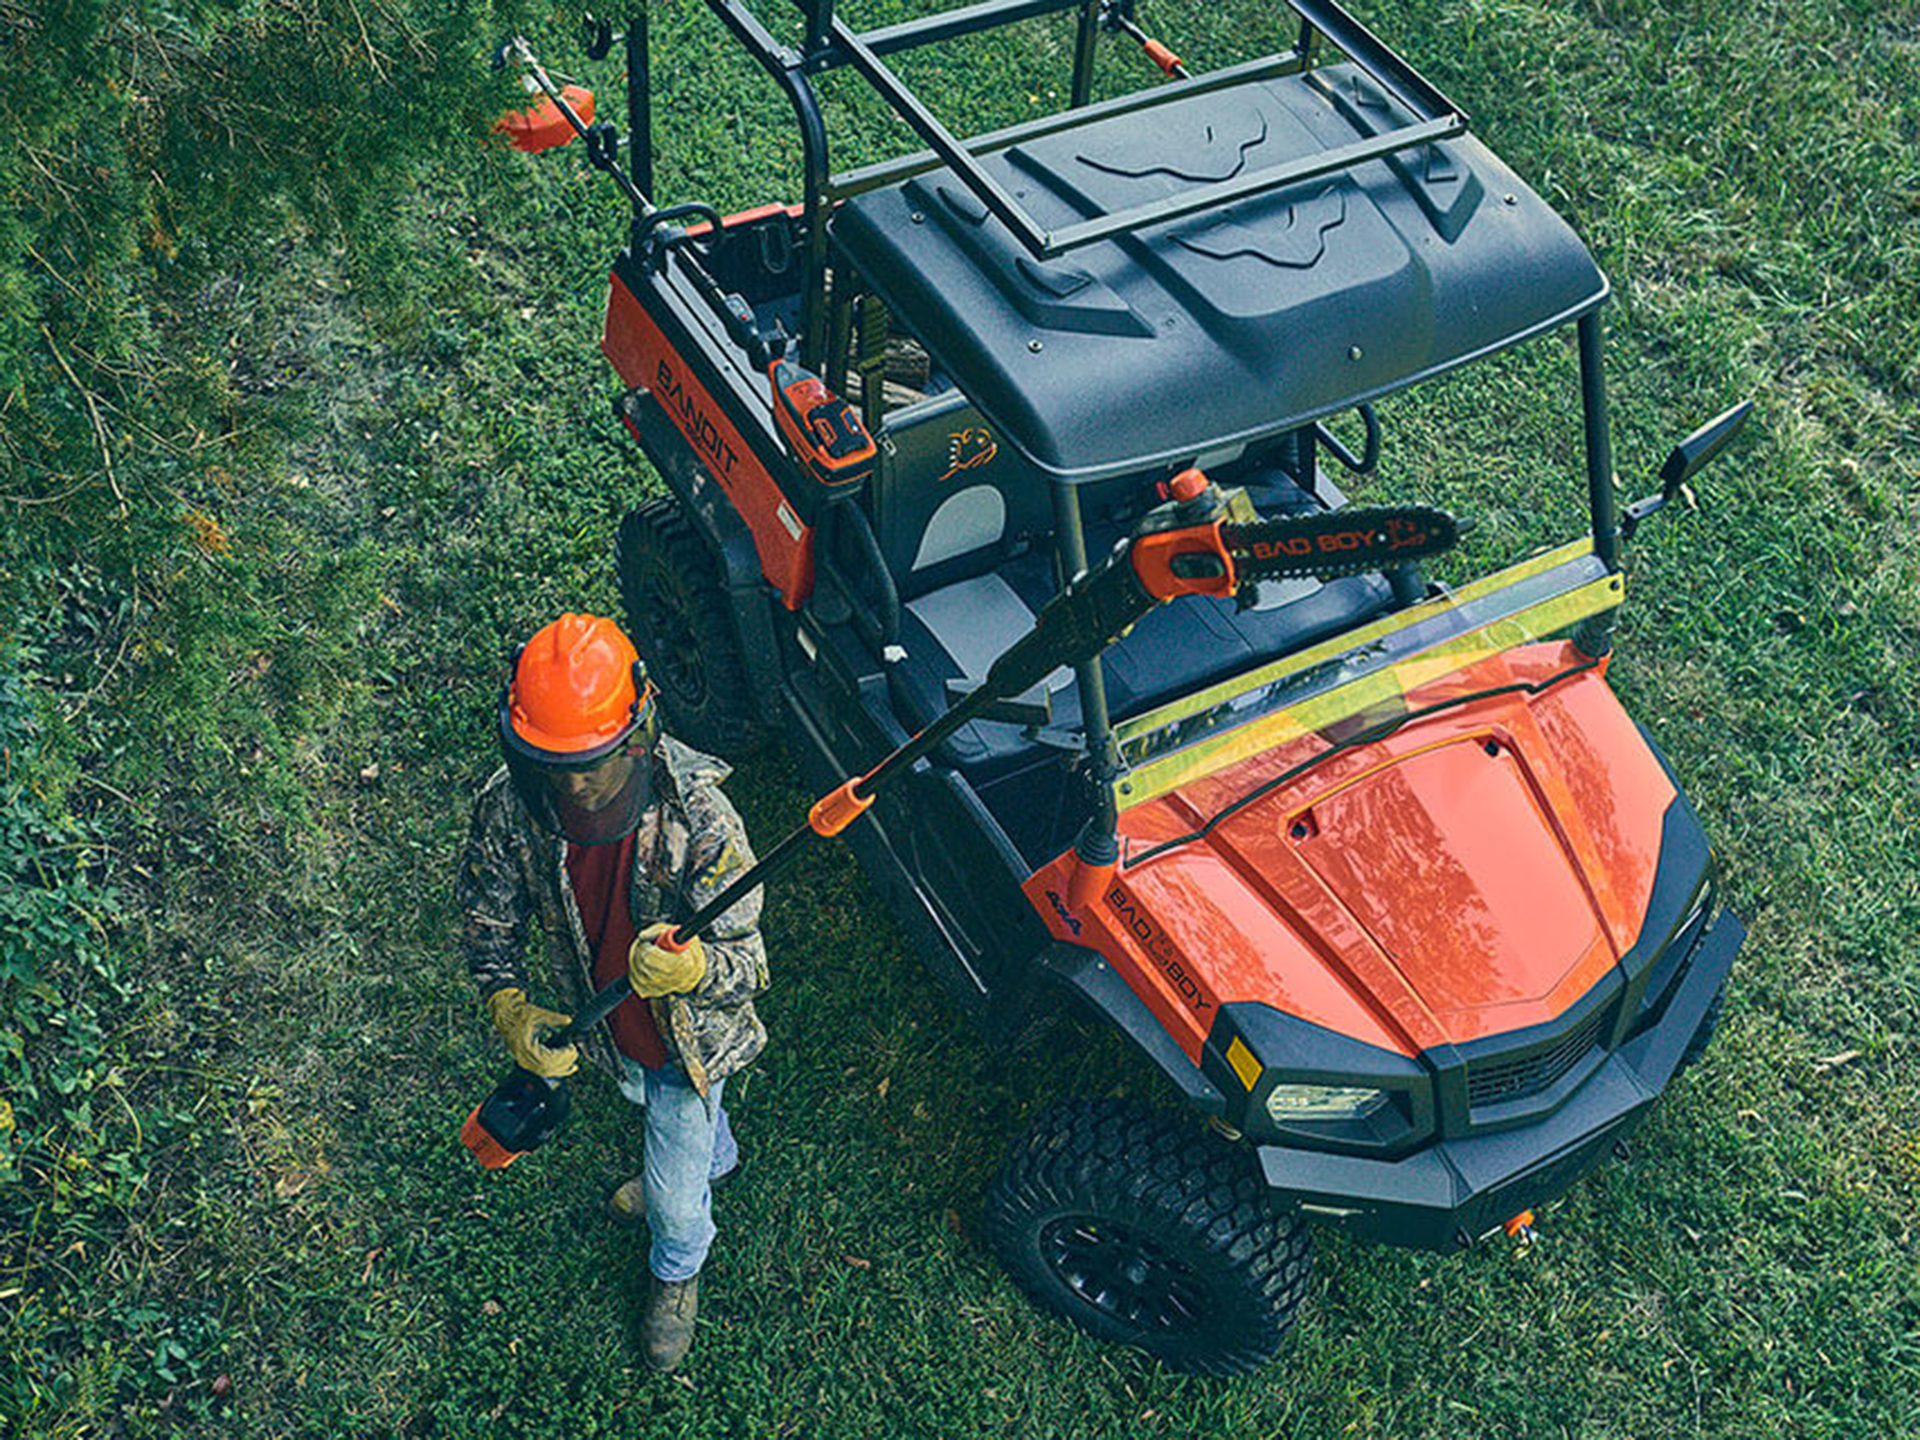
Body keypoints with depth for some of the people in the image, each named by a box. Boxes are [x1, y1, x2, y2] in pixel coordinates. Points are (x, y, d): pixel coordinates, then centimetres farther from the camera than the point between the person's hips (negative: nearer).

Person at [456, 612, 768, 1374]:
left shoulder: (699, 821, -38)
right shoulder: (508, 809, -27)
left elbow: (747, 961, -34)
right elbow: (490, 922, -10)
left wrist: (694, 969, -57)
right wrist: (510, 1011, -27)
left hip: (691, 1035, -4)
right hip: (602, 1027, 4)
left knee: (674, 1195, 14)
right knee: (659, 1108, 35)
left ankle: (677, 1273, 53)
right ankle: (715, 1159, 72)